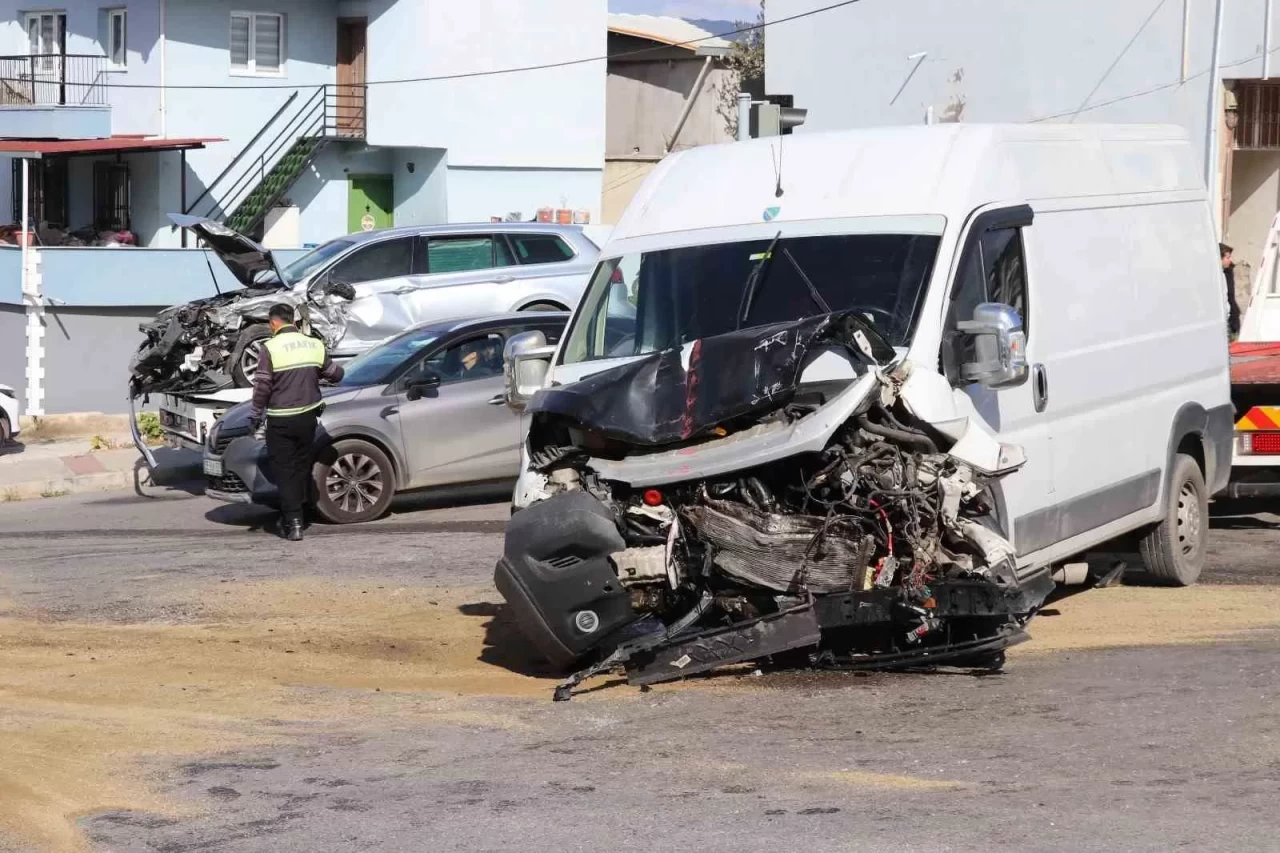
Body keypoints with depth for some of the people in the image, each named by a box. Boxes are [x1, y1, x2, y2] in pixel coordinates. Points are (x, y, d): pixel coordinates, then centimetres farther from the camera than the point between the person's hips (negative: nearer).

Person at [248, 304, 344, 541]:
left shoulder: (271, 348, -11)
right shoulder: (314, 345, 3)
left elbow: (262, 387, -13)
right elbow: (336, 374, 12)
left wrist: (255, 416, -3)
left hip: (281, 420, -4)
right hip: (308, 415, 4)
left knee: (285, 470, 0)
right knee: (302, 468, 16)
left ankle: (293, 523, -7)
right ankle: (295, 513, 23)